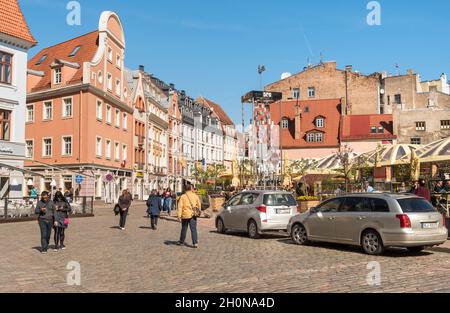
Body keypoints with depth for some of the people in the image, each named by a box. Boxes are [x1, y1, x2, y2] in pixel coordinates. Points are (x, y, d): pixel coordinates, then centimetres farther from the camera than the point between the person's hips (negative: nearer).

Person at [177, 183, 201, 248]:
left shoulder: (183, 196, -5)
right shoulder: (195, 196, 0)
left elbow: (180, 207, -10)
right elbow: (199, 205, 6)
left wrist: (179, 215, -10)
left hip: (185, 215, -1)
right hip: (193, 215, 1)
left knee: (184, 229, 13)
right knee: (193, 229, 0)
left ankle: (182, 241, 25)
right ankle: (195, 243, -8)